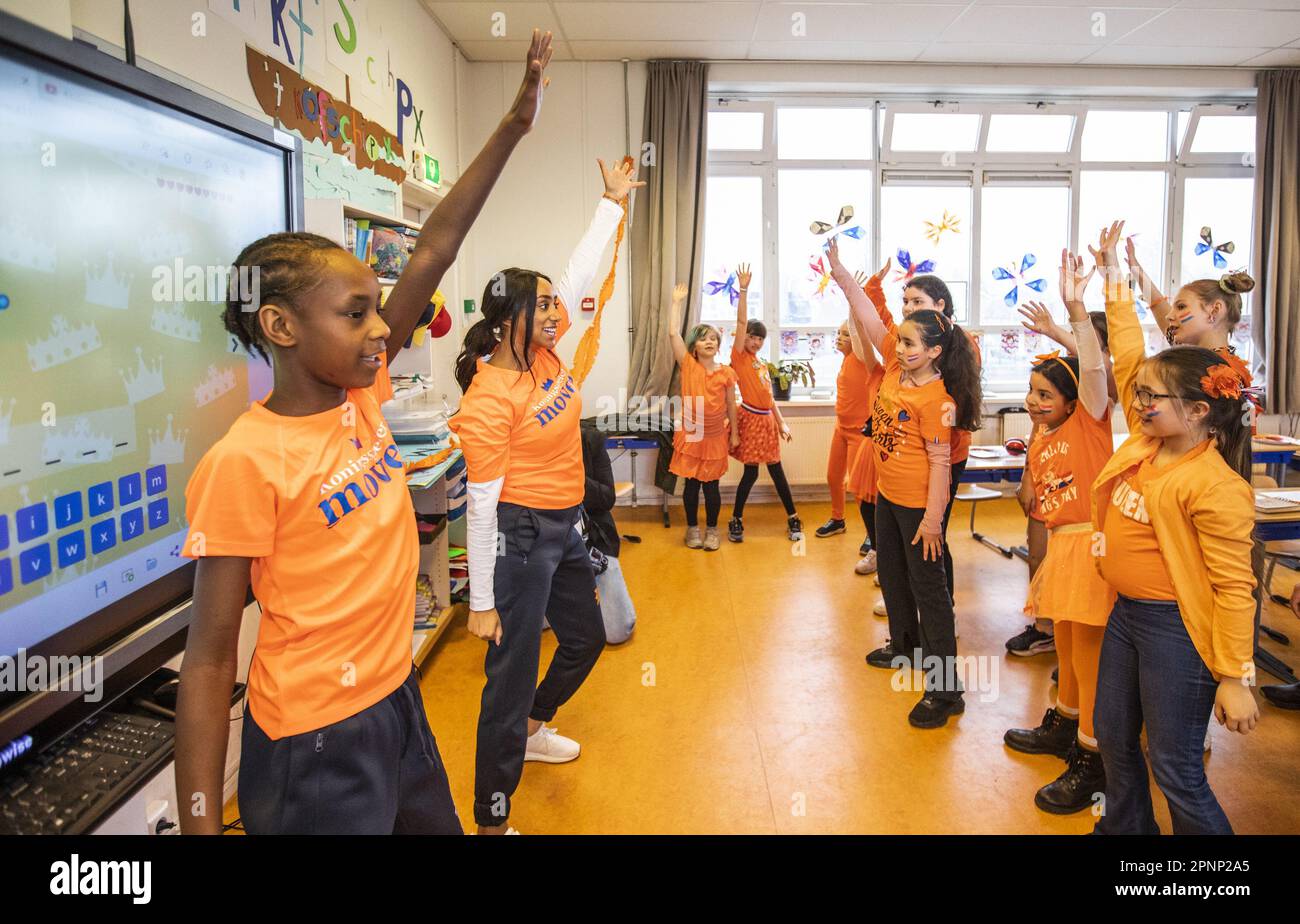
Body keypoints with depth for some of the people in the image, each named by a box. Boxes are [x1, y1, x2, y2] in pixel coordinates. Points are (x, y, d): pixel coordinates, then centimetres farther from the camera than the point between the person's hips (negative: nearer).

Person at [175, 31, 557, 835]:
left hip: (398, 701, 7)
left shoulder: (362, 393, -2)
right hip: (314, 744, -7)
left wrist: (514, 126, -6)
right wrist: (201, 822, -16)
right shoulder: (244, 464, -20)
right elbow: (210, 658, -16)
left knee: (441, 825, 23)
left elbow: (435, 254, -5)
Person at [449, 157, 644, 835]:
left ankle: (532, 730, 50)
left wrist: (613, 201, 14)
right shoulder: (490, 398, -21)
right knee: (513, 674, -1)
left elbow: (580, 272, 11)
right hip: (520, 534, -9)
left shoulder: (544, 350, 1)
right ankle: (492, 817, 16)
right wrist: (482, 601, -17)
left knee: (585, 637, 25)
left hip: (563, 529, 10)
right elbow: (483, 500, -20)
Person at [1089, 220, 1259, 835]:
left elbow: (1235, 588, -20)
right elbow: (1128, 359, 7)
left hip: (1176, 627, -8)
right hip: (1126, 615, 8)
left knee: (1174, 767, 3)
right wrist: (1112, 277, 9)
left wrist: (1236, 680, -19)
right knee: (1114, 737, 21)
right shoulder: (1144, 442, 0)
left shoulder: (1214, 486, -21)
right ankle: (1125, 827, 42)